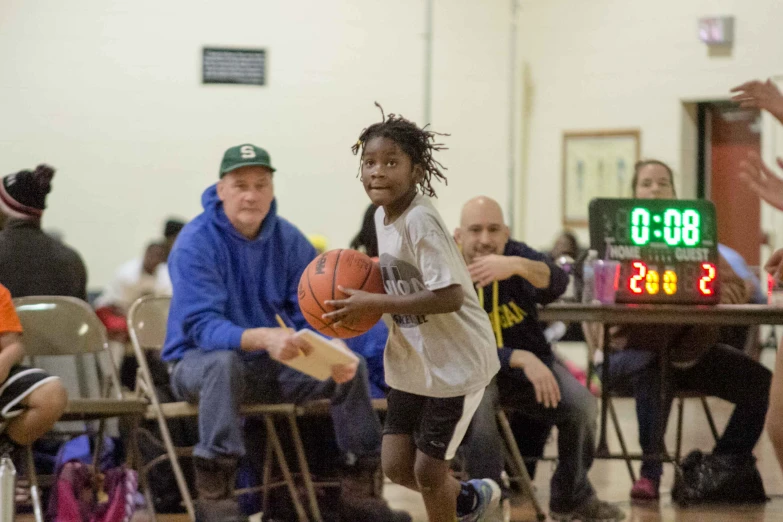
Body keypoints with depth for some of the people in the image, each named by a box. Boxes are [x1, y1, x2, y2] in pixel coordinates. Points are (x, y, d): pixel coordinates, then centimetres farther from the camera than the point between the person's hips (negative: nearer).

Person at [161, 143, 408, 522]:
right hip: (198, 361, -5)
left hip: (267, 365, 5)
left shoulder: (289, 241, -2)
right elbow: (202, 325, -27)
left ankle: (359, 491, -2)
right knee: (225, 362, -39)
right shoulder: (196, 242, -17)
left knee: (352, 367, -12)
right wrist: (262, 337, -47)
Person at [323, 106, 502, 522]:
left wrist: (375, 304, -28)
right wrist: (364, 297, -2)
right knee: (396, 467, 11)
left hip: (455, 363, -8)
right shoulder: (382, 215, 2)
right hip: (410, 362, 8)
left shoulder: (420, 221, -24)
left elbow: (449, 297, -31)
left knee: (427, 471, 1)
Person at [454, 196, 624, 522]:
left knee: (581, 404, -20)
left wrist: (517, 266, -54)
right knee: (475, 404, -36)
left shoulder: (515, 254, -10)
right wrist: (522, 359, -38)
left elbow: (557, 283, -32)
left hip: (530, 363, 3)